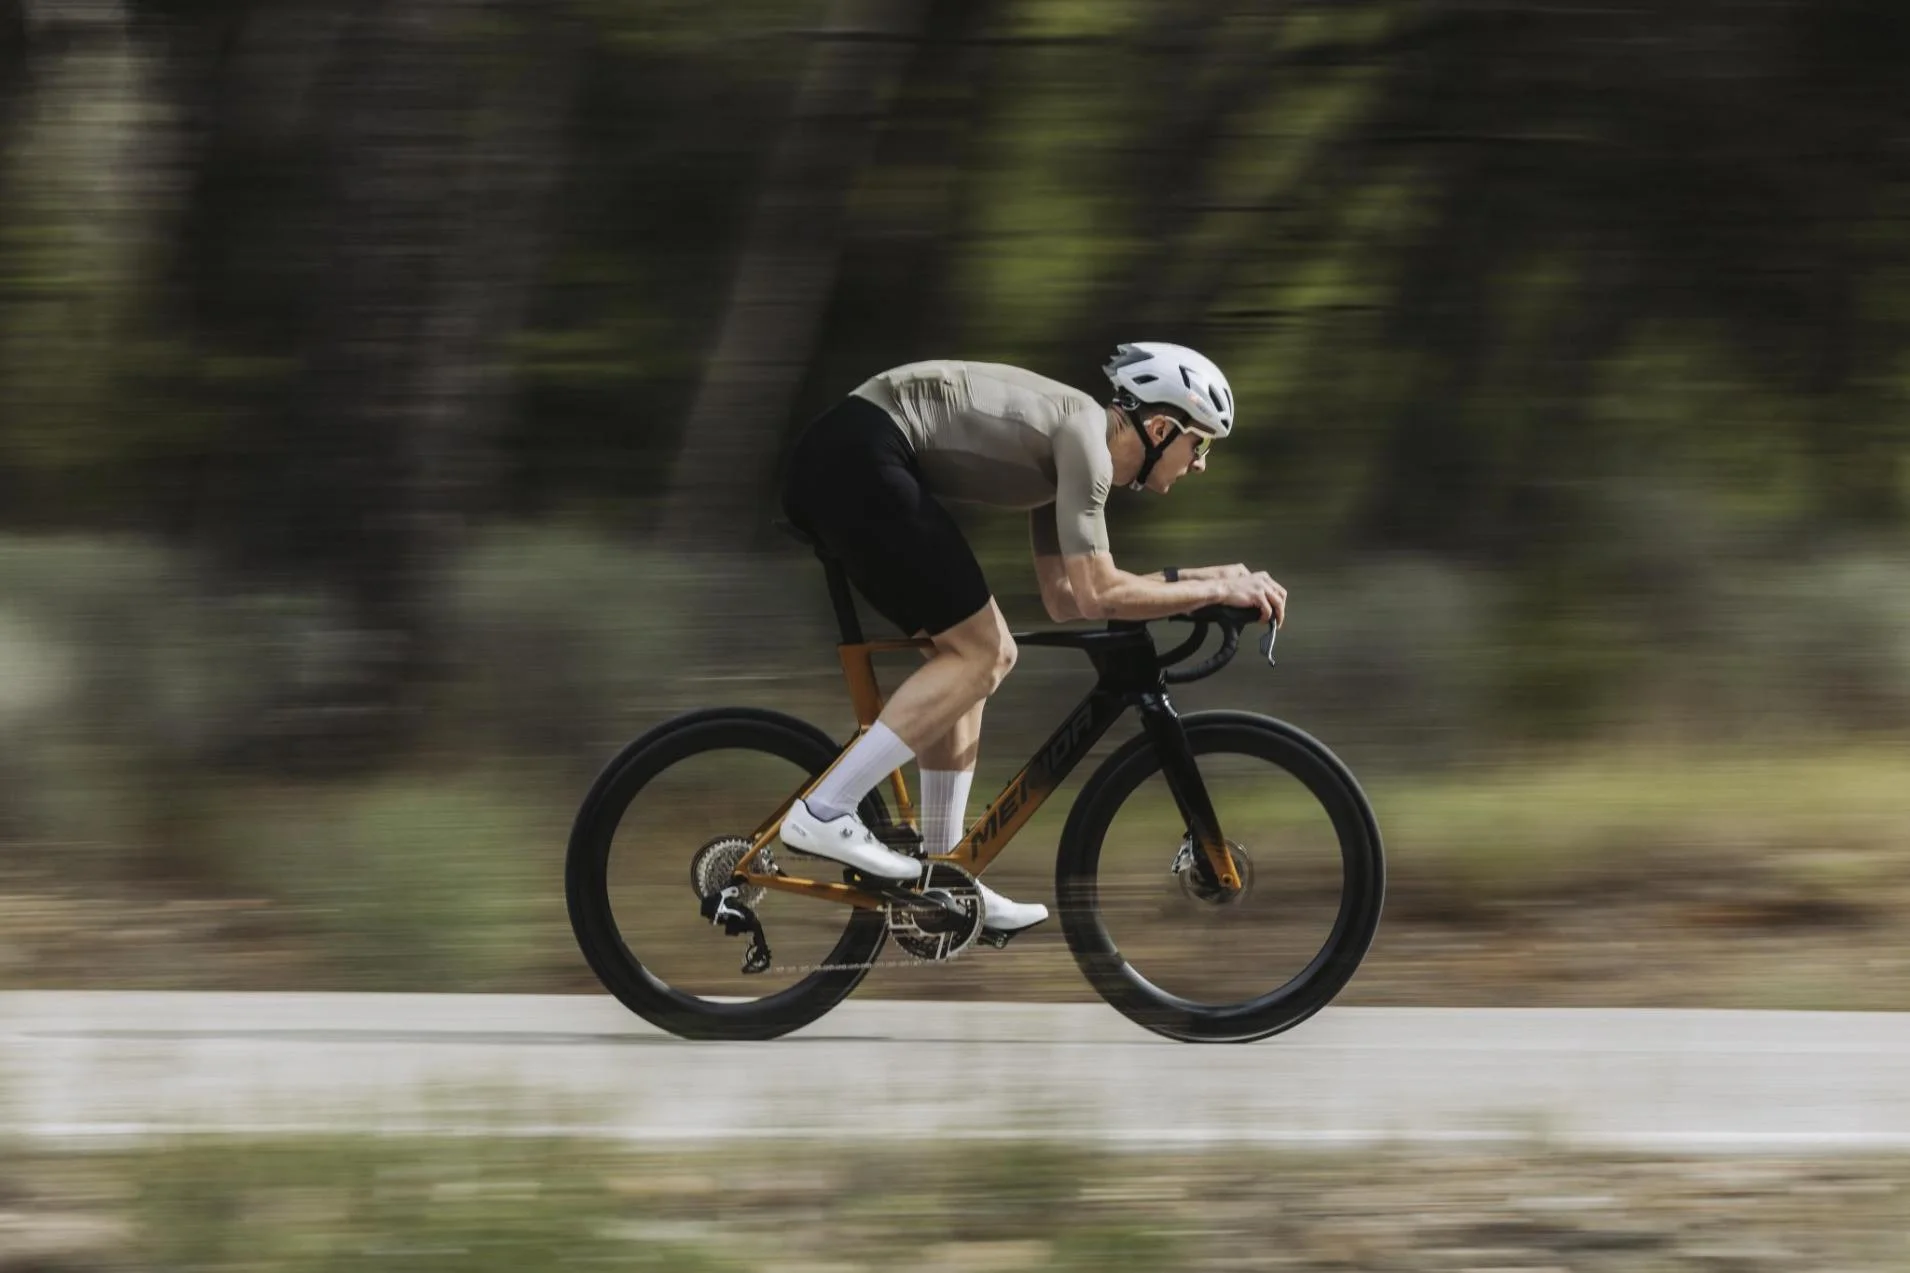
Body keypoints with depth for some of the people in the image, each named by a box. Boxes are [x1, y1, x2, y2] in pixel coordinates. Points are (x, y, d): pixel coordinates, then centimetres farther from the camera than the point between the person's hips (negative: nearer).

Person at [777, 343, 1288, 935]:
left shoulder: (1066, 443, 20)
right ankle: (823, 813, -12)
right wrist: (1218, 589, -4)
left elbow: (1065, 597, 26)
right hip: (859, 461, -10)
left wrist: (1189, 578, 21)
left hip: (830, 465, 10)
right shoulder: (1086, 436, -9)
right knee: (978, 653, -7)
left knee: (975, 650, 14)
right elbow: (1098, 596, -14)